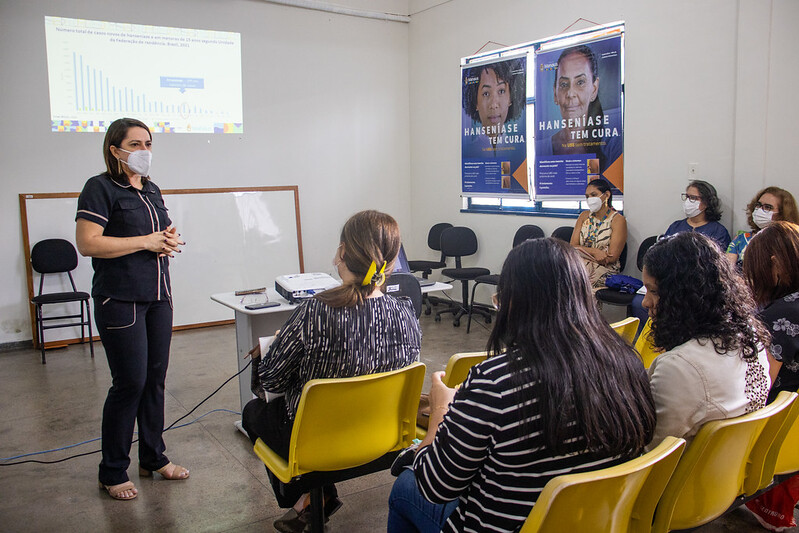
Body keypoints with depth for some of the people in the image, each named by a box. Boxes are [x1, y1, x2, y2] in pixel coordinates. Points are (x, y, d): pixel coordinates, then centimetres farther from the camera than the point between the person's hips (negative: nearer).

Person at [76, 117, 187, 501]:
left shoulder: (152, 189, 15)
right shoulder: (101, 188, -8)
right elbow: (87, 243, -17)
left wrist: (169, 239, 4)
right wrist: (146, 242, -16)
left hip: (158, 295, 7)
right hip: (121, 299, -7)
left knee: (155, 379, 12)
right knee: (130, 384, -4)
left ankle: (153, 458, 26)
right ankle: (112, 473, 12)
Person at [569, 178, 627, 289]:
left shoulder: (618, 220, -1)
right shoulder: (584, 216, 14)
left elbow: (612, 257, -9)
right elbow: (572, 246, 4)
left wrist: (583, 251, -10)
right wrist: (594, 252, -13)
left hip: (605, 269, -4)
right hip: (580, 263, 4)